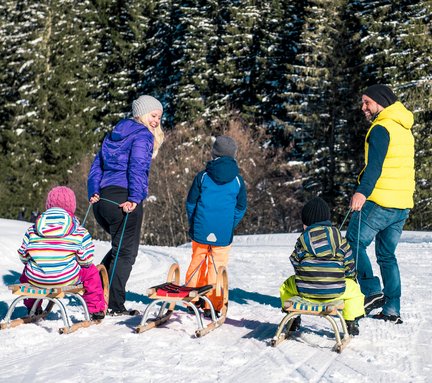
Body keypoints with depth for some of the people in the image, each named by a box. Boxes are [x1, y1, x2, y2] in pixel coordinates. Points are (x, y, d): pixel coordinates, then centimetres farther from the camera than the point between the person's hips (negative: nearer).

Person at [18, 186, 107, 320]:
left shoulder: (32, 230, 4)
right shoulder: (80, 233, -3)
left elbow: (23, 256, 9)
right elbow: (86, 260, -2)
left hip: (35, 279, 3)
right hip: (66, 279, -3)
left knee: (26, 271, 39)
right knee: (91, 271, 25)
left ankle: (32, 308, 52)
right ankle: (96, 309, 29)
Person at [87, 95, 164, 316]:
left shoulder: (114, 134, 22)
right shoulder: (143, 135, -3)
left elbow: (97, 165, 17)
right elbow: (137, 168, -16)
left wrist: (94, 192, 10)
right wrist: (135, 198, -21)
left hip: (102, 199, 8)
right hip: (123, 200, -8)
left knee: (121, 246, 23)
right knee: (126, 252, 0)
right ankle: (115, 306, -2)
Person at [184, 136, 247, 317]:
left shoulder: (202, 176, -3)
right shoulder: (237, 180, -2)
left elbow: (191, 203, 3)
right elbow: (241, 207, 5)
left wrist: (193, 224, 16)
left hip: (200, 232, 1)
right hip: (224, 234, -1)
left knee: (197, 262, 16)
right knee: (217, 267, 5)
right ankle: (212, 306, 4)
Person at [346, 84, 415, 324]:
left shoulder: (382, 128, -10)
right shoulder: (405, 130, 18)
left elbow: (375, 163, -24)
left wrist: (363, 191, -33)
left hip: (380, 202, -9)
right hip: (403, 205, 9)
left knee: (354, 242, 2)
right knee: (387, 255, 13)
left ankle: (372, 291, -9)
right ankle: (392, 310, 10)